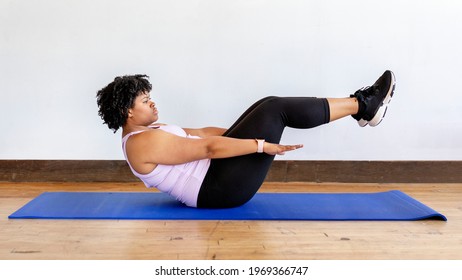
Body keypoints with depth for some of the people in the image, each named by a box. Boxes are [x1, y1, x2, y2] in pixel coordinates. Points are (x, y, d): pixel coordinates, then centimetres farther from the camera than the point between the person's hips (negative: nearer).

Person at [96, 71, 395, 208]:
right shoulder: (144, 142, -16)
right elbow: (207, 148, -21)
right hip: (218, 187, -10)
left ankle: (358, 103, 9)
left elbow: (201, 132, 17)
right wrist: (262, 145, -20)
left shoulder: (148, 132, 17)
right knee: (276, 110, -11)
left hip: (215, 176, 10)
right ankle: (363, 106, 1)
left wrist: (246, 132, 16)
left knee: (270, 105, 3)